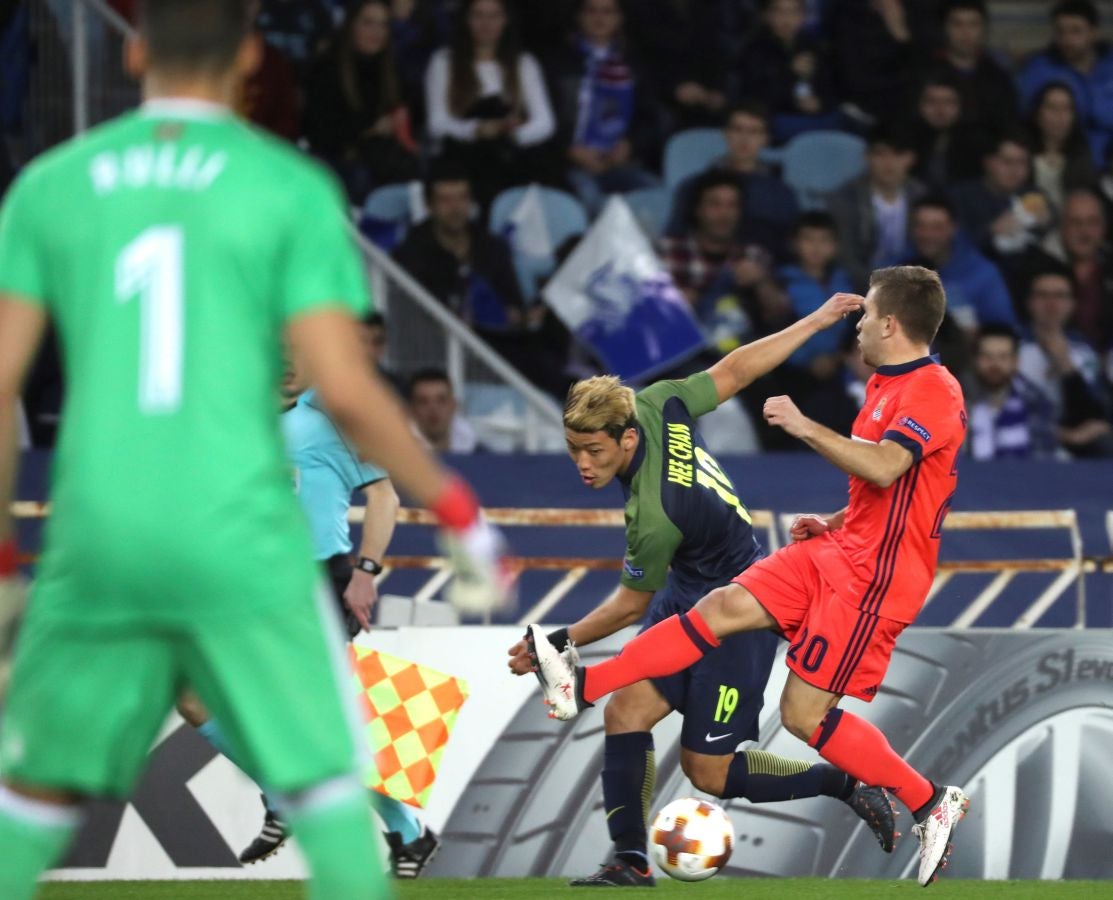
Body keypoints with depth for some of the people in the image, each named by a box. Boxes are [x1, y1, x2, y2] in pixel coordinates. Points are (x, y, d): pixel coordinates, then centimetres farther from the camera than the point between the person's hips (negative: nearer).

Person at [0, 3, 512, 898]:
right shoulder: (290, 187, 0)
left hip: (96, 545, 3)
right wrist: (458, 511, 4)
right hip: (241, 540, -3)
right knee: (326, 777, 2)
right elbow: (344, 391, -8)